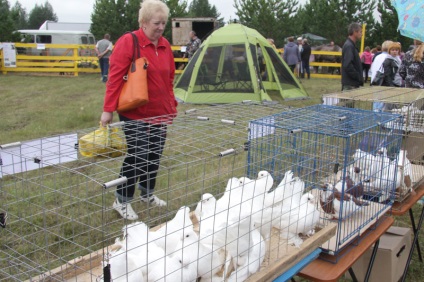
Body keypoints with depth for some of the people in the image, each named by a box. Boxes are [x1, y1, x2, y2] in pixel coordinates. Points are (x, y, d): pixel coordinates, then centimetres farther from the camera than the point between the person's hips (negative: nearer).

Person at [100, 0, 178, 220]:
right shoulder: (128, 42, -11)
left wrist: (172, 105, 16)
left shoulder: (165, 45, 9)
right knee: (136, 157, -3)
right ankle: (121, 201, 14)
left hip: (159, 112, 7)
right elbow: (115, 77, -15)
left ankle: (147, 193, 33)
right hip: (135, 113, -6)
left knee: (154, 155, 14)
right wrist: (108, 109, -18)